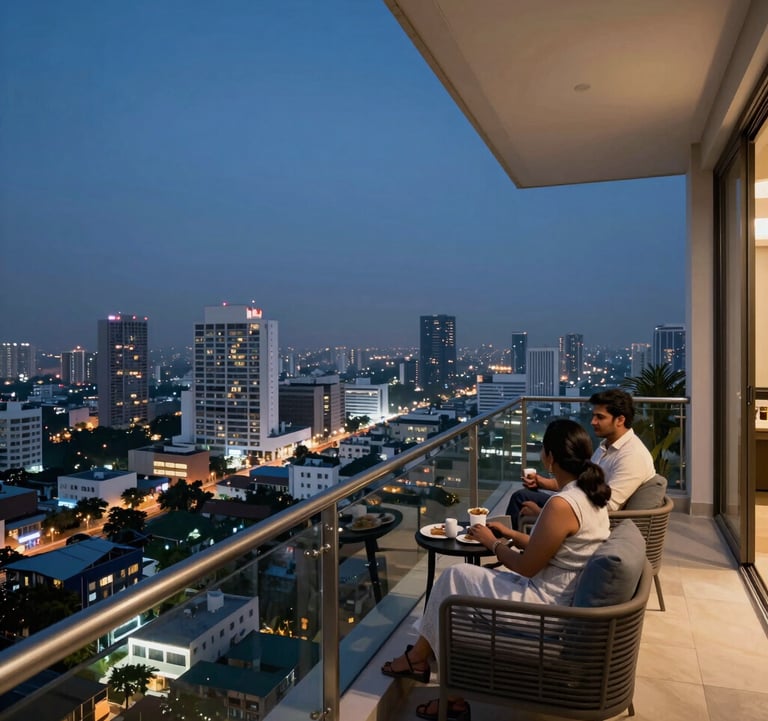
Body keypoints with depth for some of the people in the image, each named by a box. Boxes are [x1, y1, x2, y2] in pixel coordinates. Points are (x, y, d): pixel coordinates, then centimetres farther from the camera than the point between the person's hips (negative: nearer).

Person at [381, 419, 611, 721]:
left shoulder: (561, 505, -27)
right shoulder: (591, 494, 4)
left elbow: (526, 567, -18)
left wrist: (492, 542, -1)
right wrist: (511, 535, 16)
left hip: (545, 603, -9)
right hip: (560, 595, 9)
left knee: (455, 578, 4)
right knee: (461, 580, 11)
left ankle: (419, 657, 25)